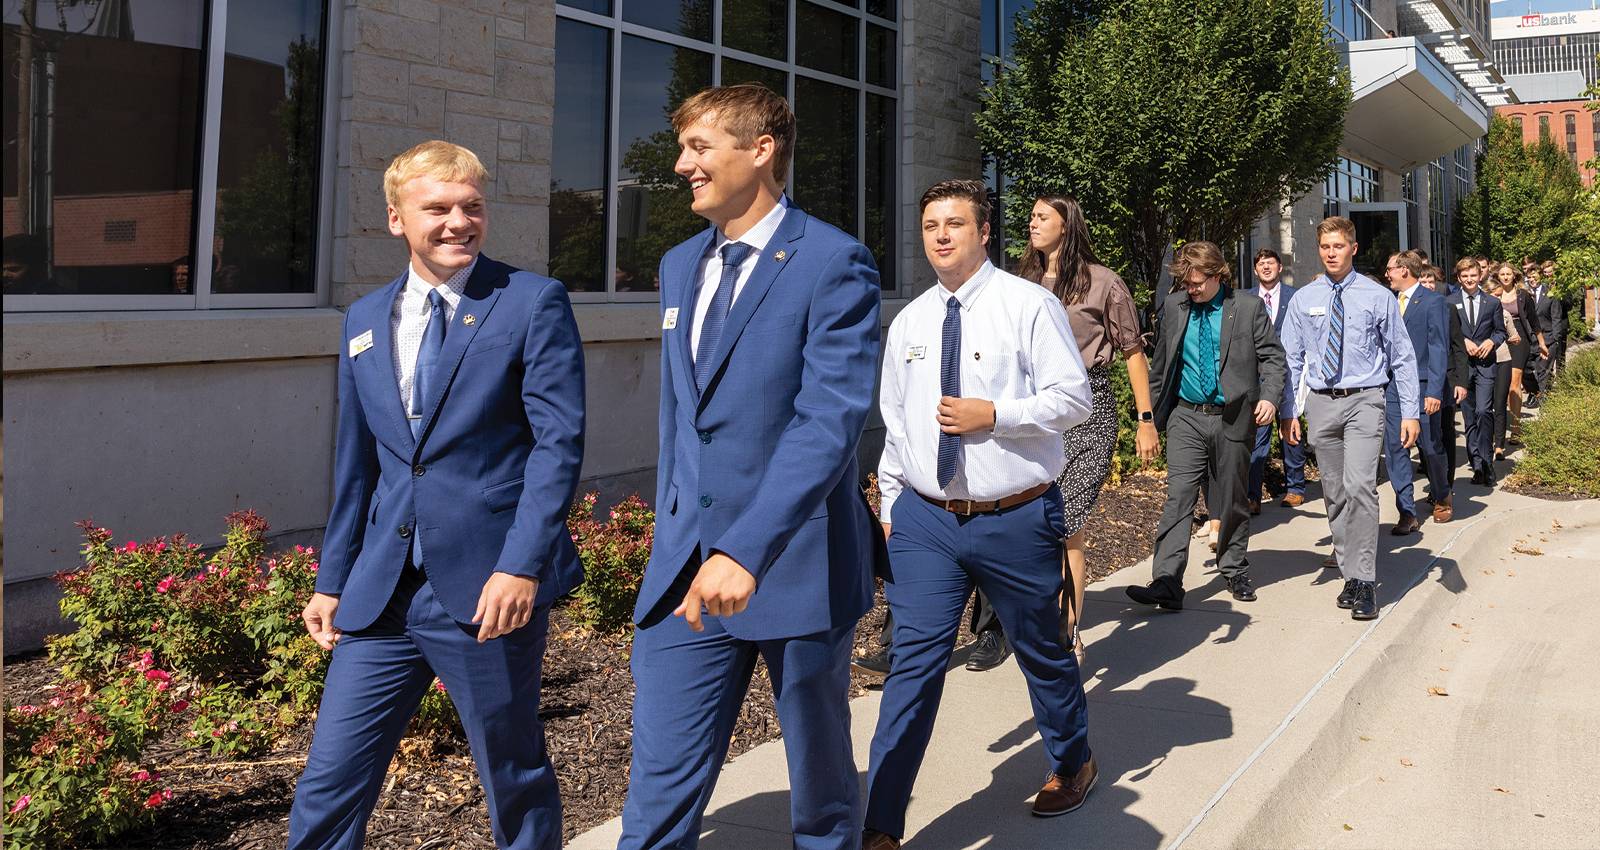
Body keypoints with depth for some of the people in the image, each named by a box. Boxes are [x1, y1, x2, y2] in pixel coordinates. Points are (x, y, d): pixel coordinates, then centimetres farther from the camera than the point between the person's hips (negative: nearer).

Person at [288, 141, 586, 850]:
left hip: (489, 587, -4)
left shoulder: (533, 302, -4)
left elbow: (560, 441, -10)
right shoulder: (365, 320, 13)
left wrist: (521, 565, -18)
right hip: (381, 595, 5)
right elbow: (356, 464, 18)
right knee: (328, 785, 7)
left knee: (515, 779, 10)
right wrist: (332, 580, 17)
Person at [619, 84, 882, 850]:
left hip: (796, 565, -5)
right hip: (687, 570, 5)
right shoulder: (680, 266, 12)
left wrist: (747, 550, -29)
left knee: (820, 775, 17)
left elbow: (832, 418, -20)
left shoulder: (833, 263, -10)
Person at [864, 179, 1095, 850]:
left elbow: (1075, 397, -10)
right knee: (913, 663, -1)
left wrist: (994, 415, -21)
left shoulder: (1030, 305, -6)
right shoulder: (908, 322, 8)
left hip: (1017, 521, -3)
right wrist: (888, 506, 13)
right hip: (925, 519, 3)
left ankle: (1071, 764, 45)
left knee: (1043, 652, 16)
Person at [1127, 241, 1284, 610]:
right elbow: (1161, 362, 14)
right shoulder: (1174, 306, 6)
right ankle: (1166, 583, -13)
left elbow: (1273, 356, 1)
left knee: (1232, 501, 11)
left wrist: (1269, 396, -16)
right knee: (1178, 497, -9)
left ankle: (1234, 572, 29)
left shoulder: (1249, 307, -1)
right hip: (1186, 417, 1)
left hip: (1232, 417, -1)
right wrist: (1152, 410, 13)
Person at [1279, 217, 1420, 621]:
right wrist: (1288, 410, 4)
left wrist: (1410, 412, -1)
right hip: (1320, 402, 3)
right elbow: (1291, 359, 10)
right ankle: (1350, 574, 20)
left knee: (1359, 486, -17)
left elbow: (1402, 357, 3)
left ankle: (1364, 582, -11)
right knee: (1334, 494, 9)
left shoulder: (1378, 297, 0)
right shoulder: (1303, 299, 6)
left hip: (1364, 401, -3)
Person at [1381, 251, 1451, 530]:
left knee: (1430, 446, 8)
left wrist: (1434, 391, -15)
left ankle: (1441, 497, 33)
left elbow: (1439, 349, -8)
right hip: (1391, 385, 4)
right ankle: (1407, 513, 4)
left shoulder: (1433, 302, -5)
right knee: (1395, 448, 0)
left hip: (1421, 385, -4)